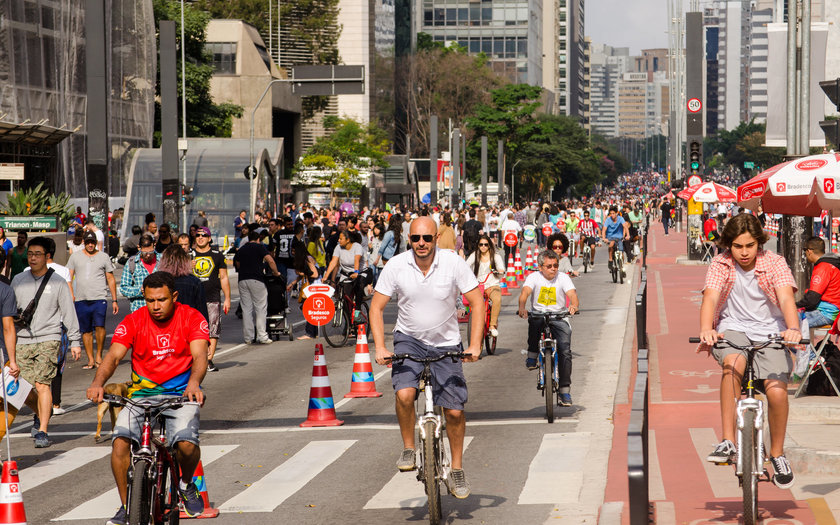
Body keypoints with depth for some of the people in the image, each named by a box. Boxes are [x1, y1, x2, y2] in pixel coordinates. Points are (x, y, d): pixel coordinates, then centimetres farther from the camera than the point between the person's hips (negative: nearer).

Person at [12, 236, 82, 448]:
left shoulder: (58, 283, 1)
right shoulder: (18, 280, 10)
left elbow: (69, 313, 3)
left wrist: (75, 341, 1)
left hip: (48, 338, -4)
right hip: (22, 341, 4)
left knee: (42, 384, -15)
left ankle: (42, 431, -10)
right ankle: (40, 414, 32)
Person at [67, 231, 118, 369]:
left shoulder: (104, 257, 9)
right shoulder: (75, 257, 11)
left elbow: (111, 279, 12)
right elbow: (69, 277, 12)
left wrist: (114, 300, 8)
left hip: (99, 298, -2)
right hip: (81, 300, 2)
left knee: (99, 326, -19)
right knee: (86, 331, 5)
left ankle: (99, 355, -6)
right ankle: (90, 359, 12)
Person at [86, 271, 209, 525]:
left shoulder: (191, 318, -4)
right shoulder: (134, 321, -1)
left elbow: (199, 355, -17)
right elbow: (113, 356, -10)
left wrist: (194, 382, -39)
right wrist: (98, 382, -31)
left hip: (181, 394, -2)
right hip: (142, 394, 2)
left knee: (187, 444, -27)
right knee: (120, 440, -21)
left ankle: (187, 483, 9)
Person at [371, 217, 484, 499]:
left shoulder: (453, 263, -15)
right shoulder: (396, 266, -13)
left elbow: (477, 302, -10)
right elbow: (376, 307, -5)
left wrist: (475, 344, -19)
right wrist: (380, 347, -16)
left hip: (446, 343, 0)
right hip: (409, 339, 0)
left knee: (454, 410, -2)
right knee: (404, 394, -26)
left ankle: (457, 468, 18)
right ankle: (408, 449, -2)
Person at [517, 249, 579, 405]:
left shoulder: (562, 277, -4)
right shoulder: (534, 277, -5)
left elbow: (572, 293, -19)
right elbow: (525, 292, -22)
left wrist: (574, 306, -43)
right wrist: (522, 307, -44)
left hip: (559, 317, 1)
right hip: (539, 314, -1)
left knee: (565, 350, -16)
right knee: (535, 320, -38)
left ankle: (565, 390, -8)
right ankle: (532, 356, -15)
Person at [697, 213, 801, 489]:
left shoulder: (775, 263, -5)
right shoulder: (720, 265, -3)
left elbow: (786, 298, -20)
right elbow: (710, 298, -18)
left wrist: (793, 328, -42)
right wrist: (706, 330, -40)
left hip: (770, 332, 0)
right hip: (732, 329, 0)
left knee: (777, 391, -22)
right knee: (733, 363, -36)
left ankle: (777, 453, 4)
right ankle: (728, 441, -31)